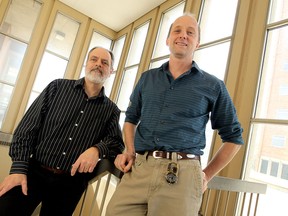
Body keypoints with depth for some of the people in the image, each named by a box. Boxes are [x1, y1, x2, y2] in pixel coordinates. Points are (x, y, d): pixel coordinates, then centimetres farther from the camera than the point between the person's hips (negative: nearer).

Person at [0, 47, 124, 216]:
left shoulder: (111, 110, 5)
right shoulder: (58, 87, 3)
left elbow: (117, 142, 0)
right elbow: (28, 126, 0)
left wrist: (97, 149, -23)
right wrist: (19, 168, -9)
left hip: (71, 184, 1)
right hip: (34, 172, 0)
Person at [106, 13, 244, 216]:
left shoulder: (213, 86, 4)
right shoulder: (147, 78, 12)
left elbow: (234, 136, 10)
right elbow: (131, 118, 22)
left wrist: (207, 175, 5)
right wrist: (130, 152, 7)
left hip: (181, 175, -2)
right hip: (138, 170, 3)